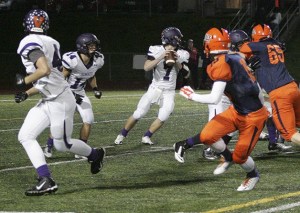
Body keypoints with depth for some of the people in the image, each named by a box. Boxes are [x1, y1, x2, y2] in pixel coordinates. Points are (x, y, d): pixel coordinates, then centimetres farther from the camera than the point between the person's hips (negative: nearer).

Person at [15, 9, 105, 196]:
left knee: (62, 144, 7)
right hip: (49, 101, 9)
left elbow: (45, 70, -32)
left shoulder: (29, 44, -17)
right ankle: (46, 180, -3)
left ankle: (95, 154, 32)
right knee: (25, 136, 2)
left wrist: (24, 82, -15)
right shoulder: (49, 43, 10)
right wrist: (27, 93, 15)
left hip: (60, 101, -9)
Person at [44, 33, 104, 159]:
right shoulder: (71, 60, -29)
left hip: (79, 93, 6)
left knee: (88, 120, -6)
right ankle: (49, 147, 5)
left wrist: (95, 89, -1)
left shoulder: (97, 60, -9)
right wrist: (71, 95, -25)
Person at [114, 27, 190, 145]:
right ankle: (122, 135, 15)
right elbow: (146, 68, -25)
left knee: (163, 117, -12)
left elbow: (186, 75, -5)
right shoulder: (156, 50, -14)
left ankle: (146, 137, 9)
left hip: (169, 91, 2)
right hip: (155, 88, -2)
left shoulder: (181, 54, -7)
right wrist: (161, 57, -33)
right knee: (138, 114, -3)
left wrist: (178, 62, -20)